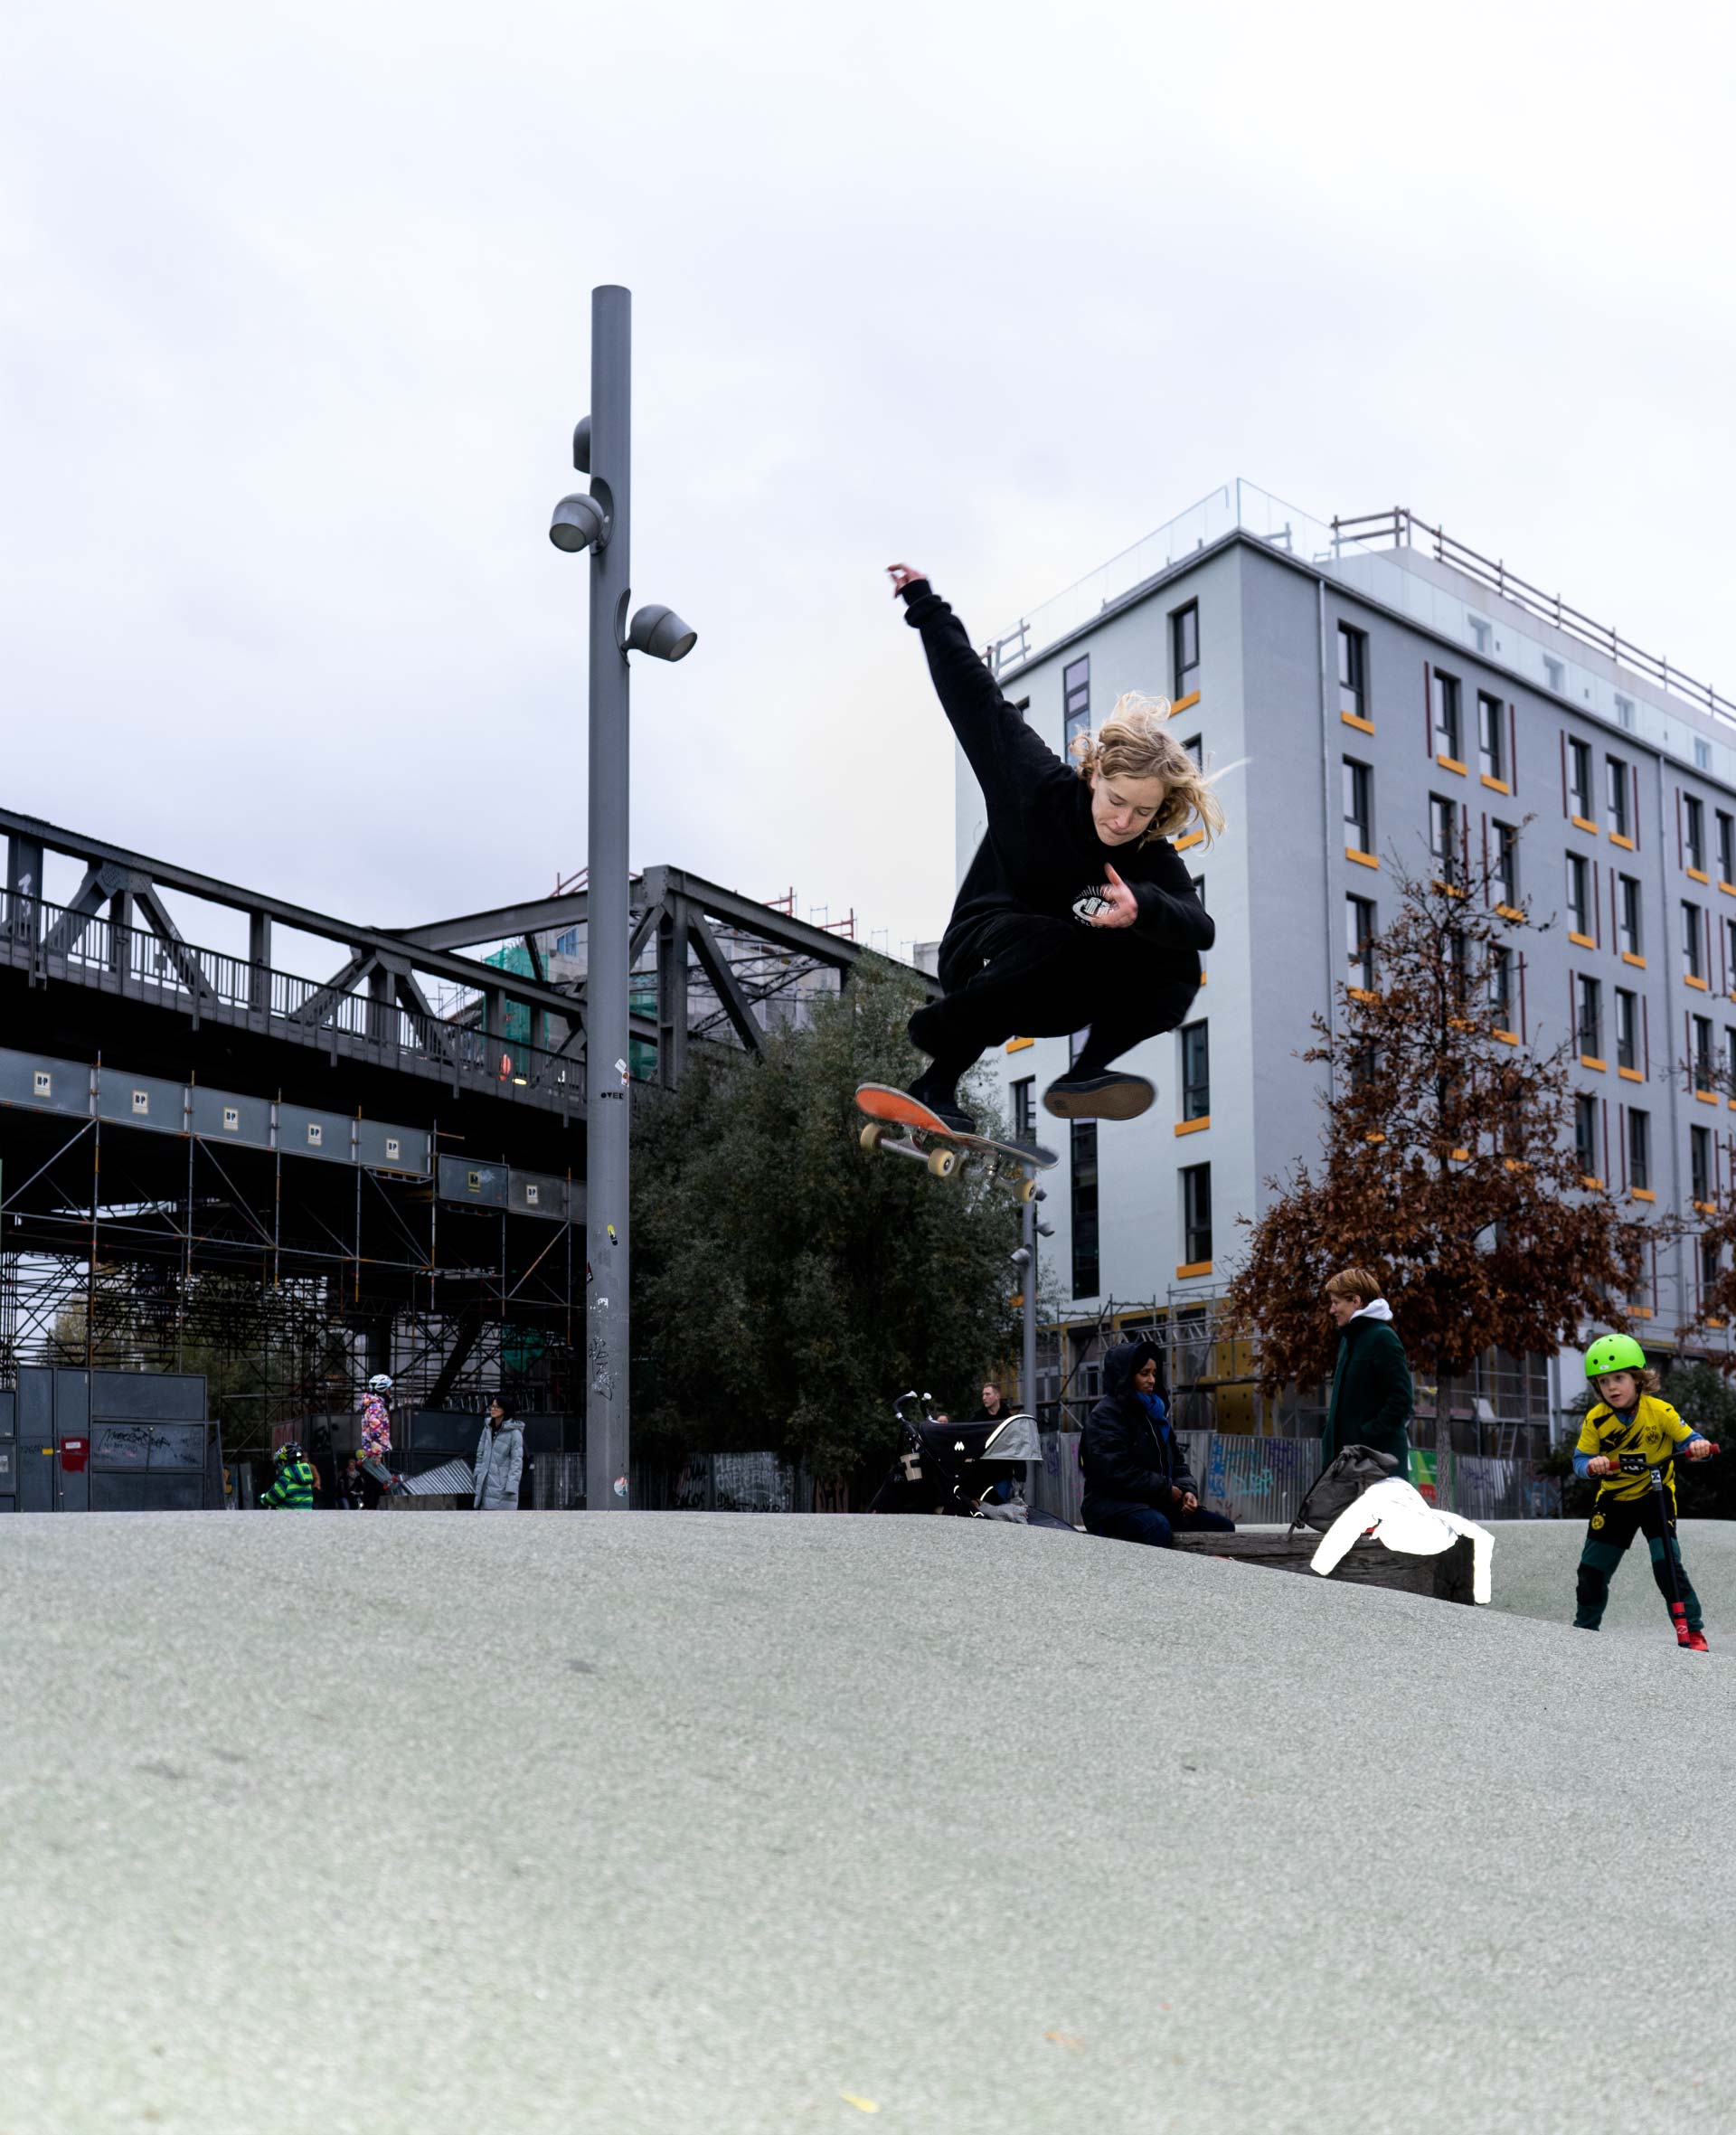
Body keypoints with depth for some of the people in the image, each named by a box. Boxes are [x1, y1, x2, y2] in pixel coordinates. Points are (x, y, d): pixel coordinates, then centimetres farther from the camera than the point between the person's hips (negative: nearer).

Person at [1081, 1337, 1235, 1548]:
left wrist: (1187, 1490, -1)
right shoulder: (1104, 1415, -6)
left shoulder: (1154, 1412, 20)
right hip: (1112, 1504, -8)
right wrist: (1167, 1489, -15)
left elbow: (1177, 1463, 21)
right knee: (1159, 1528, -39)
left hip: (1156, 1503, 9)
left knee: (1223, 1527, -6)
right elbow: (1116, 1471, -18)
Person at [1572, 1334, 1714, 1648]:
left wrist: (1699, 1445, -36)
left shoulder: (1660, 1411, -18)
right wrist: (1592, 1465, -36)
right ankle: (1585, 1628, 24)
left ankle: (1693, 1631, -5)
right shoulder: (1595, 1419, -13)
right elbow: (1580, 1460, -12)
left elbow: (1688, 1439, -12)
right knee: (1591, 1569, 4)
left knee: (1667, 1564, -17)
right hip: (1614, 1499, 3)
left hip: (1656, 1496, -3)